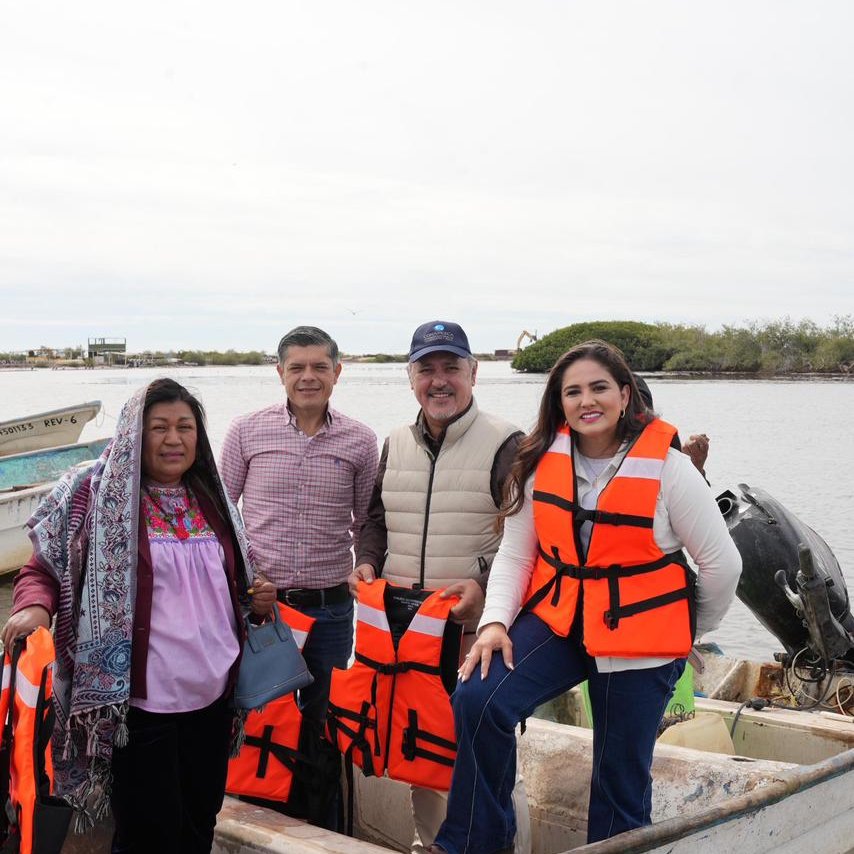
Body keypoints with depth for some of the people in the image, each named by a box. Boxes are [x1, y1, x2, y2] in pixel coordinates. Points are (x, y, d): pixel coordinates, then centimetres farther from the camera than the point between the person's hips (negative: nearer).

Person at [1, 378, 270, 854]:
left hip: (213, 693, 6)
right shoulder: (99, 492, -5)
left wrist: (257, 598, 5)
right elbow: (43, 568, -4)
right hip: (141, 699, -5)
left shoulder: (211, 498, 11)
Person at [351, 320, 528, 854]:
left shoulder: (506, 444, -6)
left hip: (478, 626, -6)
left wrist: (484, 585, -22)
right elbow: (377, 519, 23)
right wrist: (367, 562, 5)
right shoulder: (396, 445, 13)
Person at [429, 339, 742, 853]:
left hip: (637, 636, -2)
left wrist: (695, 631, 8)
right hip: (556, 618, 3)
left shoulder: (667, 468, -11)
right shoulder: (543, 460, -1)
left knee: (621, 782, 4)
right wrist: (495, 621, -13)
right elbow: (514, 553, 1)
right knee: (479, 700, -20)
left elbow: (722, 565, -4)